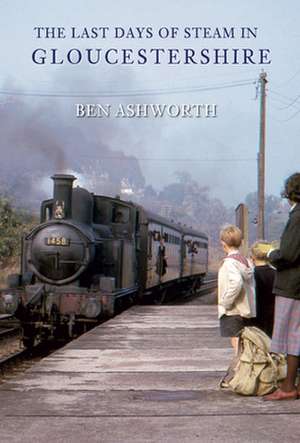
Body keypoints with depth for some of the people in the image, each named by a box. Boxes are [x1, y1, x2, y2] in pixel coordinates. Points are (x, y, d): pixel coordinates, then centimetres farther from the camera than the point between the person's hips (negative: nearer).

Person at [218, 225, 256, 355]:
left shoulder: (229, 262, -14)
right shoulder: (246, 261, 10)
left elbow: (236, 283, -30)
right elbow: (250, 284, 9)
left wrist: (225, 302, -19)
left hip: (233, 311, -8)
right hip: (246, 309, 8)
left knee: (236, 342, -4)